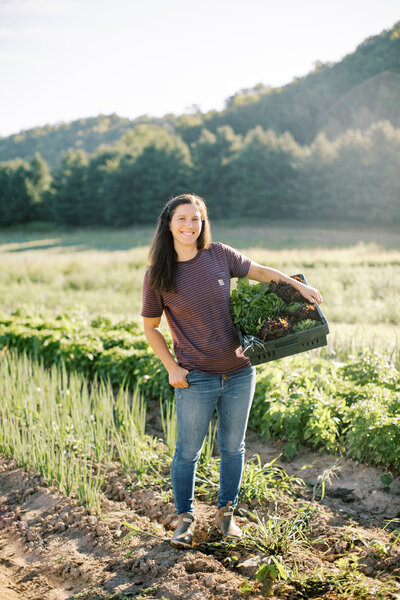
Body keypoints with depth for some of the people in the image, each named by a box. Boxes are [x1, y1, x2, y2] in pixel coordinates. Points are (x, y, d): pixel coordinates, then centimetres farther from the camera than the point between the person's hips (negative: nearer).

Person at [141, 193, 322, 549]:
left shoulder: (219, 256, -3)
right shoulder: (157, 276, -7)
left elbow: (261, 272, 11)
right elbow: (150, 328, 2)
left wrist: (300, 286, 1)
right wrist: (172, 368, -5)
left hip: (239, 373, 3)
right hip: (195, 379, -2)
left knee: (233, 446, 15)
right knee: (188, 451, 8)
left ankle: (226, 512, 35)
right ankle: (184, 518, 29)